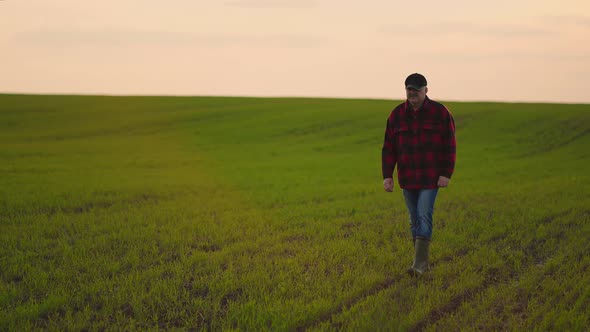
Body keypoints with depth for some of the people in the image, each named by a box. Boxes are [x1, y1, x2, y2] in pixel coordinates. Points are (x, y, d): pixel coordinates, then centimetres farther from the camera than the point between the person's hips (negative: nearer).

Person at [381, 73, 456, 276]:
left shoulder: (440, 113, -7)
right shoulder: (397, 115, 2)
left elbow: (450, 146, -5)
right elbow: (389, 148, 4)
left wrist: (446, 174, -11)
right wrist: (387, 176, -3)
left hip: (431, 178, -4)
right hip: (407, 178, 4)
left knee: (424, 216, -12)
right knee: (415, 219, 9)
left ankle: (419, 263, -12)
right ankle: (422, 263, 19)